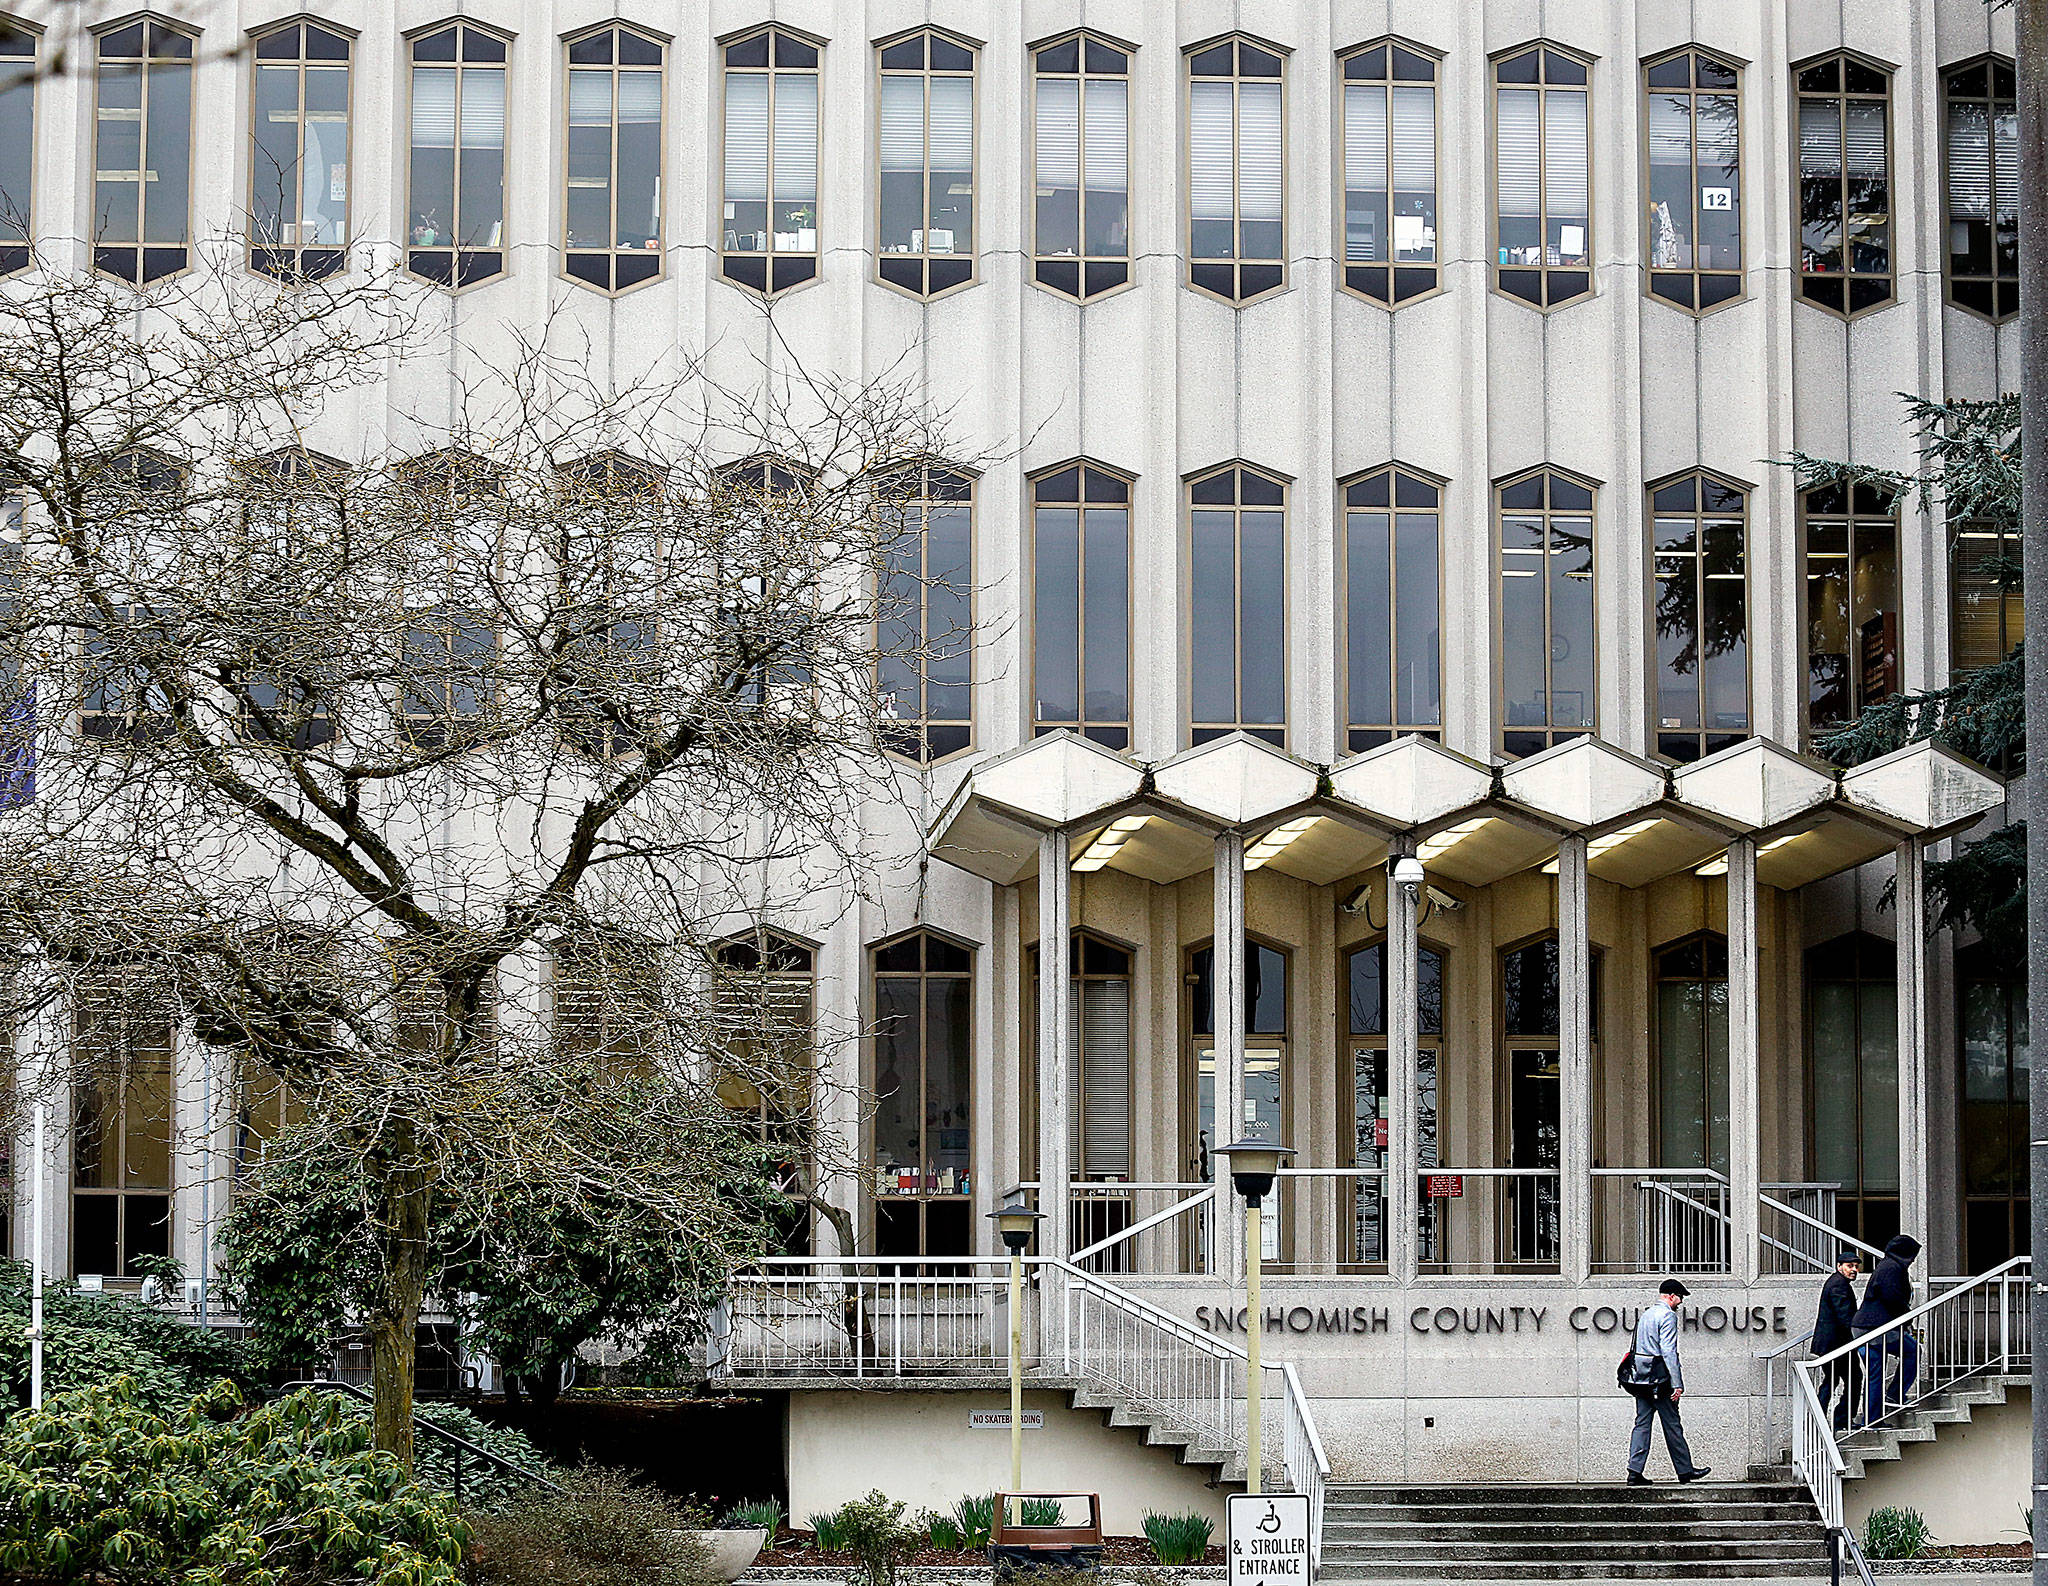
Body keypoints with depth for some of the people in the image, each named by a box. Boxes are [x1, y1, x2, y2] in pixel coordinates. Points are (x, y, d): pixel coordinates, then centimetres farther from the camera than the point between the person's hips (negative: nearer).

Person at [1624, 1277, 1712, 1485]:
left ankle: (1635, 1472, -3)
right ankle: (1685, 1470, 9)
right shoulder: (1668, 1316, -10)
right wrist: (1677, 1384, -20)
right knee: (1672, 1424, 1)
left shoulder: (1647, 1314, 18)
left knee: (1642, 1423, 4)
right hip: (1659, 1378, -8)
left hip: (1640, 1375, 8)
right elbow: (1669, 1351, -18)